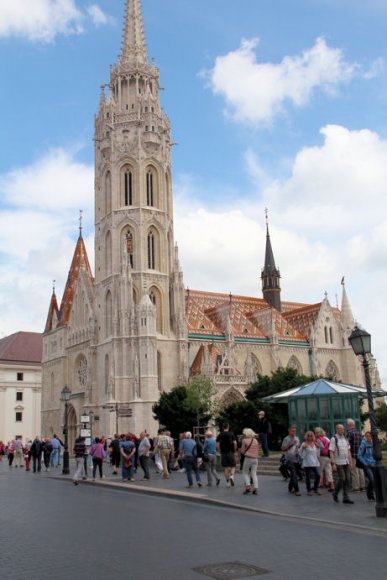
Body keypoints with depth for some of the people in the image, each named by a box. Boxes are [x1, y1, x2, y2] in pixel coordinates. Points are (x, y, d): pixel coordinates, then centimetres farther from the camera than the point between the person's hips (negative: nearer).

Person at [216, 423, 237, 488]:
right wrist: (234, 450, 5)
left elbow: (217, 445, -1)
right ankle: (231, 476, -21)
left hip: (223, 453, 2)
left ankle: (227, 482, 7)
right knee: (233, 466, 6)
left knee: (226, 468, 7)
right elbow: (235, 443, -8)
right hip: (231, 453, -2)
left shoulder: (220, 435, 5)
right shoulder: (231, 434, -1)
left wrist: (220, 451, 9)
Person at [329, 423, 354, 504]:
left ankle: (345, 497, 6)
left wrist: (350, 462, 7)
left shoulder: (345, 438, 11)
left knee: (347, 479, 1)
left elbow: (348, 451, 15)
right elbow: (331, 452, -11)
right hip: (338, 462, -6)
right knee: (341, 479, -10)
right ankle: (335, 494, 11)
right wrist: (333, 464, -17)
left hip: (346, 462, 6)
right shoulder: (334, 439, -8)